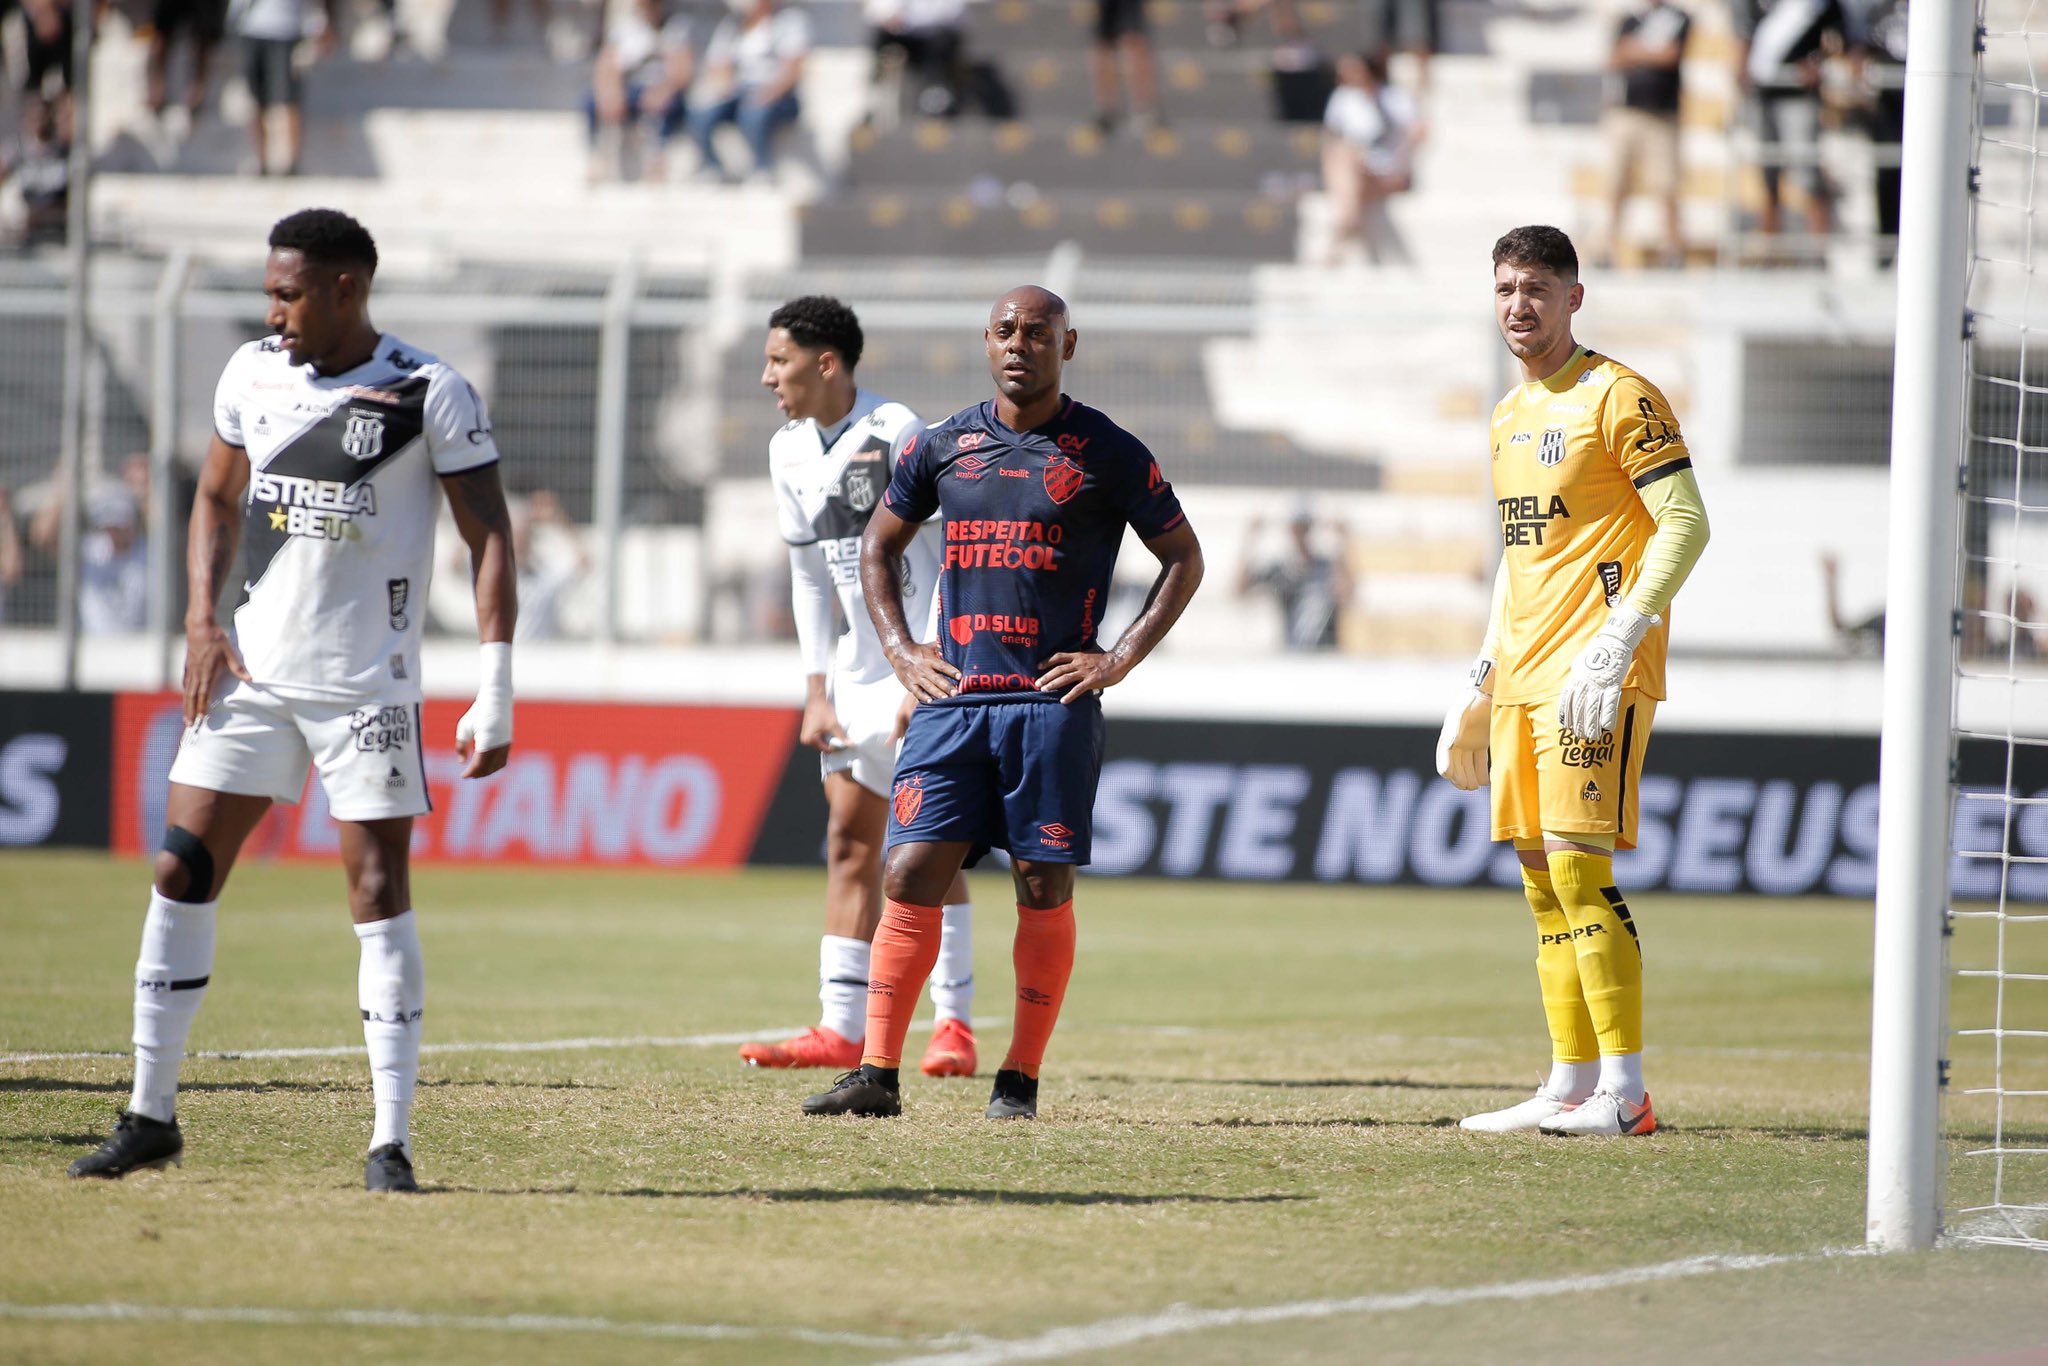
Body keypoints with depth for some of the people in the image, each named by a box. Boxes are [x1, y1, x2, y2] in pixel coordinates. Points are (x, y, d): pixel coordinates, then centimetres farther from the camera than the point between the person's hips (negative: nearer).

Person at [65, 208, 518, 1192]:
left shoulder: (431, 396, -9)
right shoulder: (253, 374, 6)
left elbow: (490, 539, -9)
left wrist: (496, 693, -15)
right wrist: (202, 619, 4)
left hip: (367, 685, -5)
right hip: (252, 669, 5)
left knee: (379, 896, -7)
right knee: (180, 873, 1)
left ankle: (390, 1142, -3)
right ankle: (151, 1116, 10)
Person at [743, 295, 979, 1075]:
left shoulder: (896, 435, -16)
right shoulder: (790, 454, 7)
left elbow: (955, 561, -16)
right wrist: (816, 691, 7)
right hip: (862, 665, 7)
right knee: (850, 840, 3)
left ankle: (954, 1024, -3)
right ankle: (842, 1030, 3)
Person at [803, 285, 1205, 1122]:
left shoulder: (1108, 454, 2)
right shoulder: (943, 445, 11)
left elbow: (1183, 557, 9)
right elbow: (879, 546, 23)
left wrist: (1120, 659, 0)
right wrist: (900, 651, 10)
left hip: (1054, 702, -2)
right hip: (952, 700, 2)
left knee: (1045, 888, -2)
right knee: (911, 873, -6)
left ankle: (1020, 1079, 6)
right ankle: (876, 1074, -5)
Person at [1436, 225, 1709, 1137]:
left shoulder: (1618, 397, -8)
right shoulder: (1510, 416, 18)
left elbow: (1685, 525, -13)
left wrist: (1620, 641, -21)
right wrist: (1483, 678, 22)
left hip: (1594, 675, -9)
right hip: (1524, 676, 9)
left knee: (1576, 864, -15)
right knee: (1542, 879, 7)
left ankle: (1625, 1092, -15)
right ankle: (1570, 1088, 11)